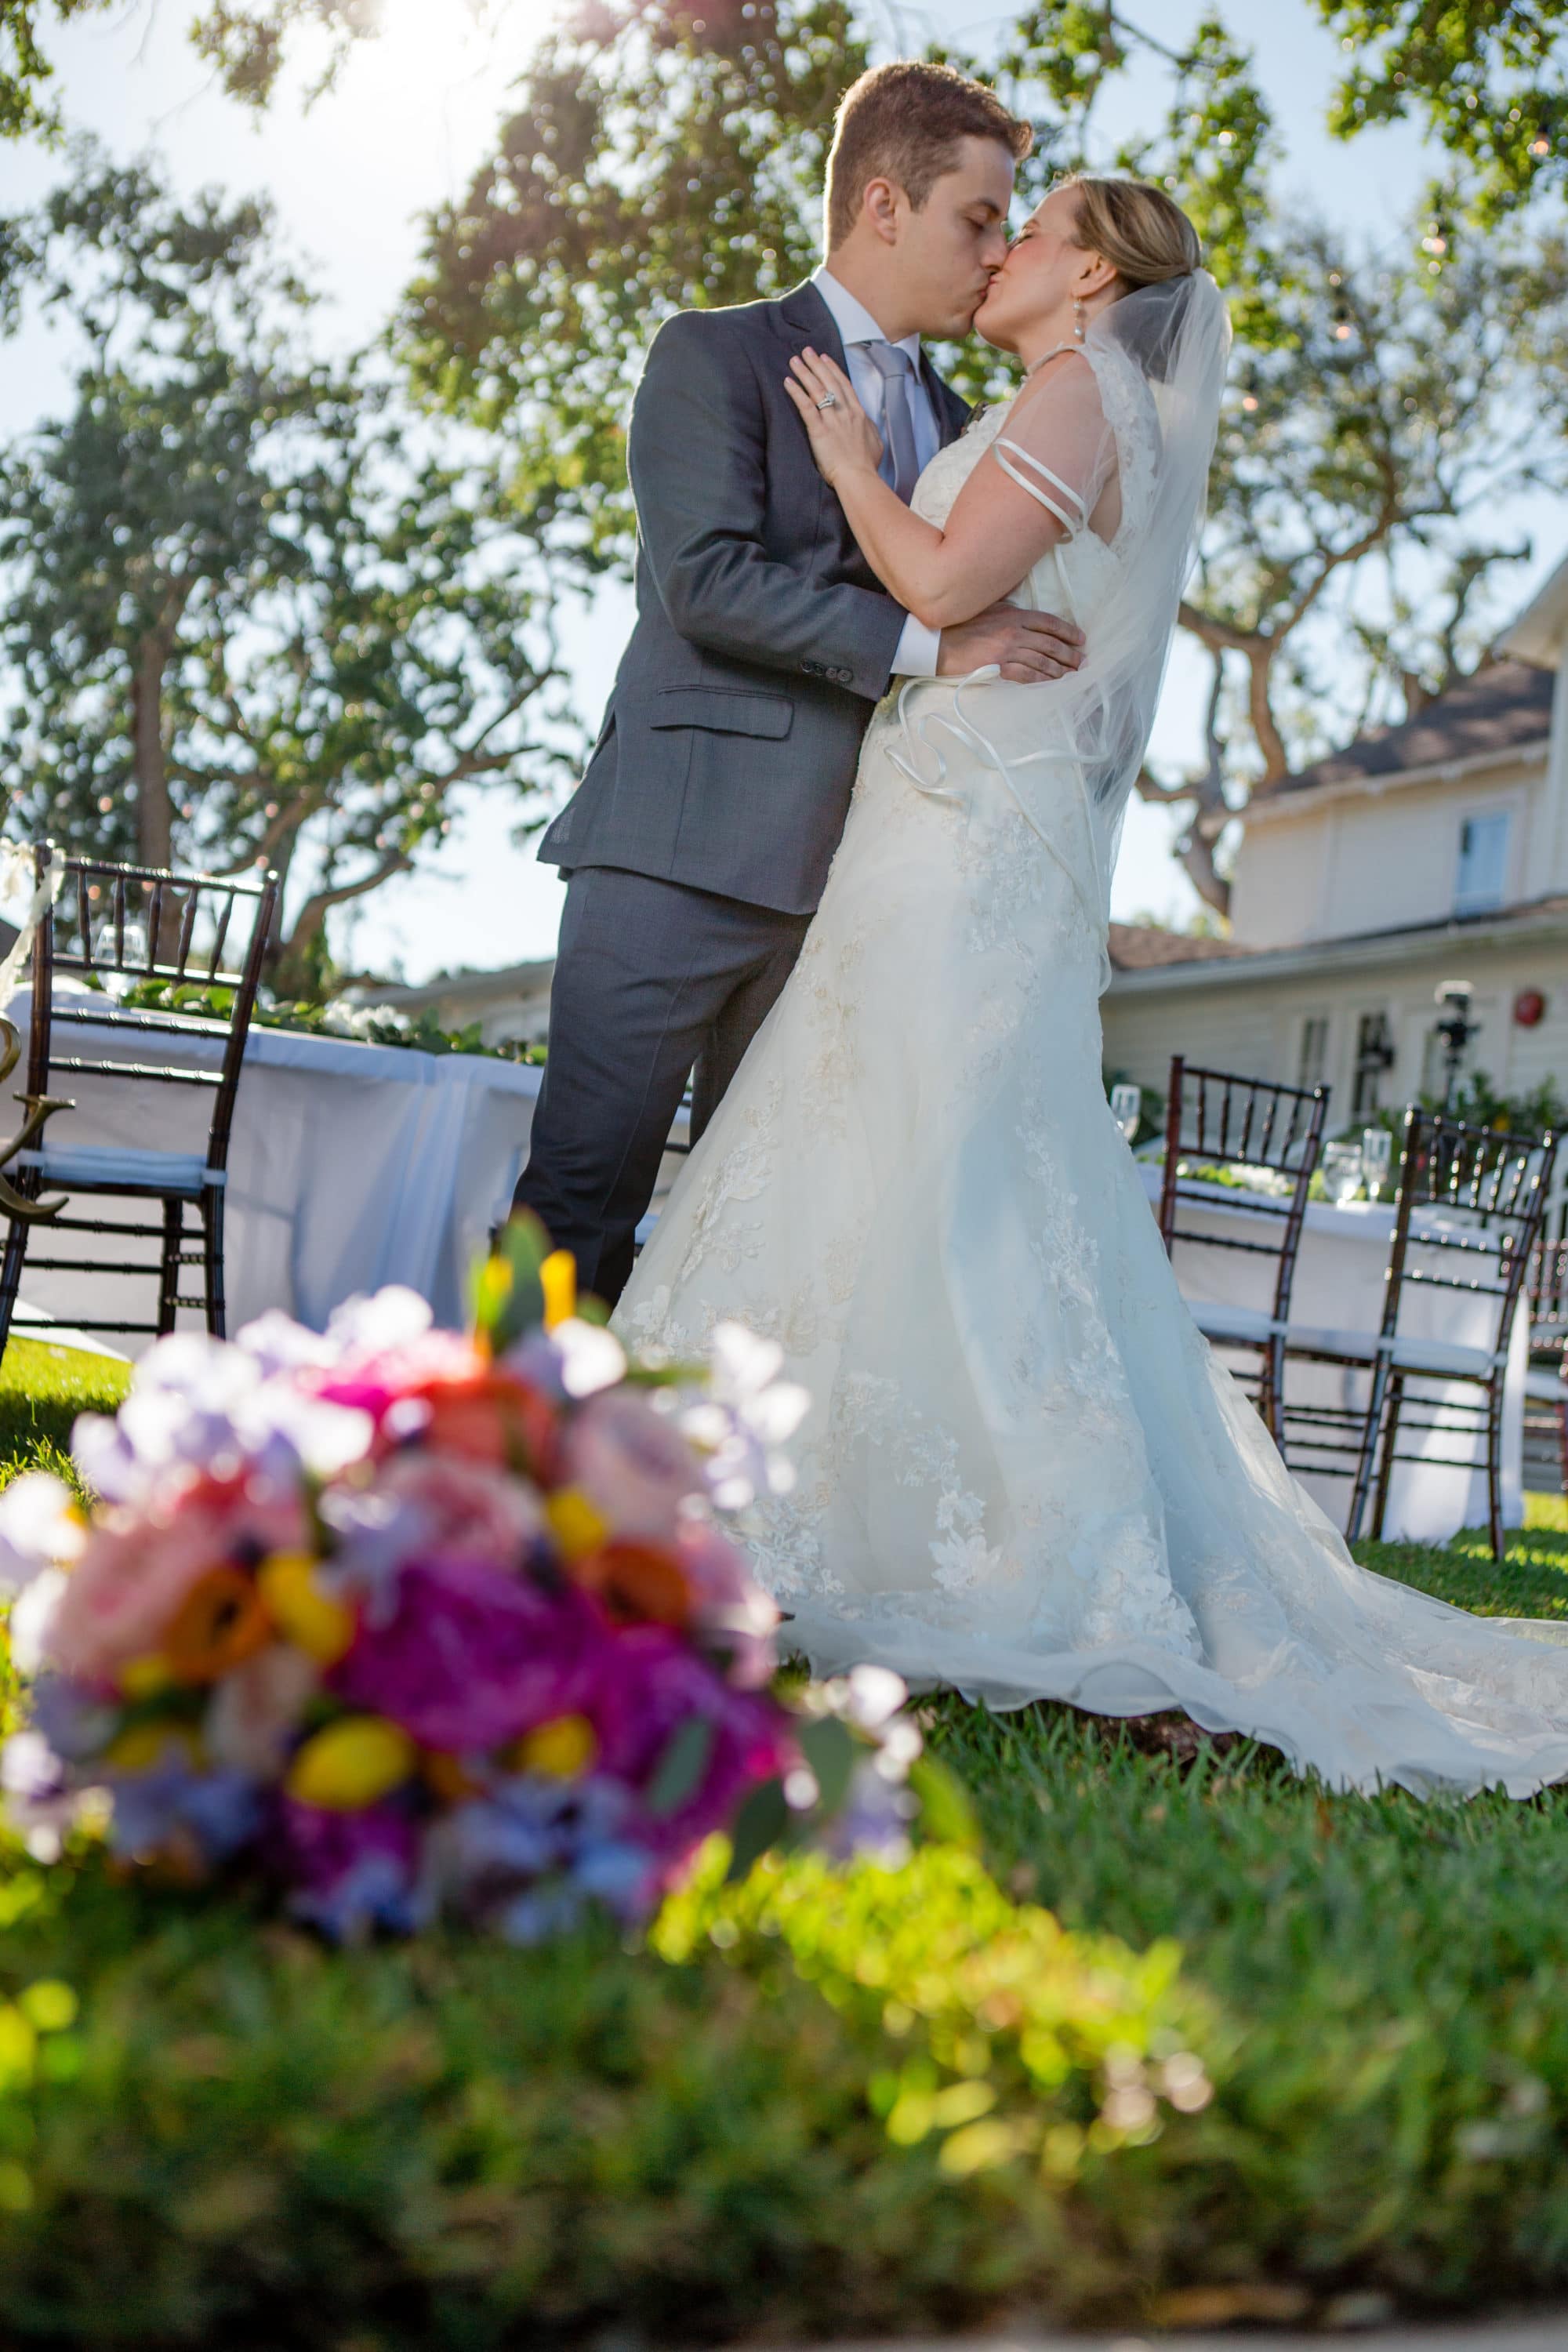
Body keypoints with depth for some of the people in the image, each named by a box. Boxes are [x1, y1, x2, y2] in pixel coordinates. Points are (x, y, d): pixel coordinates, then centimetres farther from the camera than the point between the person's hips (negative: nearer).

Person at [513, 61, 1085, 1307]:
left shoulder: (950, 421, 22)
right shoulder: (715, 355, 2)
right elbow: (707, 582, -11)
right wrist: (924, 641, -16)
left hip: (840, 876, 6)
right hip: (685, 852, -6)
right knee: (583, 1194, -6)